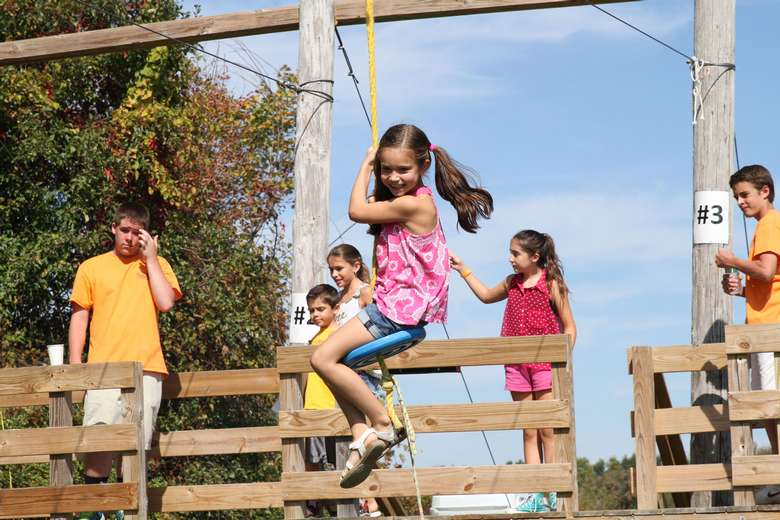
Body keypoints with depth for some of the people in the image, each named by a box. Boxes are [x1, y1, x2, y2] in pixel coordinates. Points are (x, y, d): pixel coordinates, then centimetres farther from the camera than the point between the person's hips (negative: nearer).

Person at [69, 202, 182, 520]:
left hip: (146, 368, 1)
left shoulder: (156, 265, 14)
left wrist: (150, 258, 0)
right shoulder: (91, 268, 14)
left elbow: (166, 303, -3)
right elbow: (79, 317, 12)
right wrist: (75, 362, 1)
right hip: (103, 367, 0)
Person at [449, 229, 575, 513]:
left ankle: (552, 494, -2)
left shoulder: (552, 285, -6)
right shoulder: (512, 283, 10)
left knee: (548, 430, -5)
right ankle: (534, 494, 3)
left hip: (546, 363, -5)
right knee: (529, 432, 4)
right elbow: (486, 295, 30)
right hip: (517, 365, 5)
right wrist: (462, 269, 26)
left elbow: (569, 327, -4)